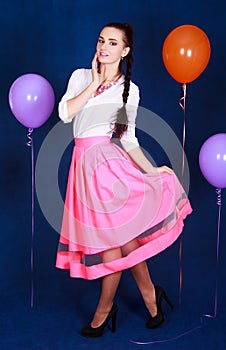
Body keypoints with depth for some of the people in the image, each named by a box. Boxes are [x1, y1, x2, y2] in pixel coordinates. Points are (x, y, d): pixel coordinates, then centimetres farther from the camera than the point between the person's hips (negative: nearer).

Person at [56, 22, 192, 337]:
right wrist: (95, 82, -3)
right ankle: (150, 295, 20)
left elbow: (128, 138, 9)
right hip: (84, 163, 2)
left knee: (115, 237, -2)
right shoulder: (81, 76, 12)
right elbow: (65, 113, -3)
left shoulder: (129, 90, 8)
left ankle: (104, 310, 17)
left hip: (109, 161, -2)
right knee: (119, 237, 4)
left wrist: (150, 169, 1)